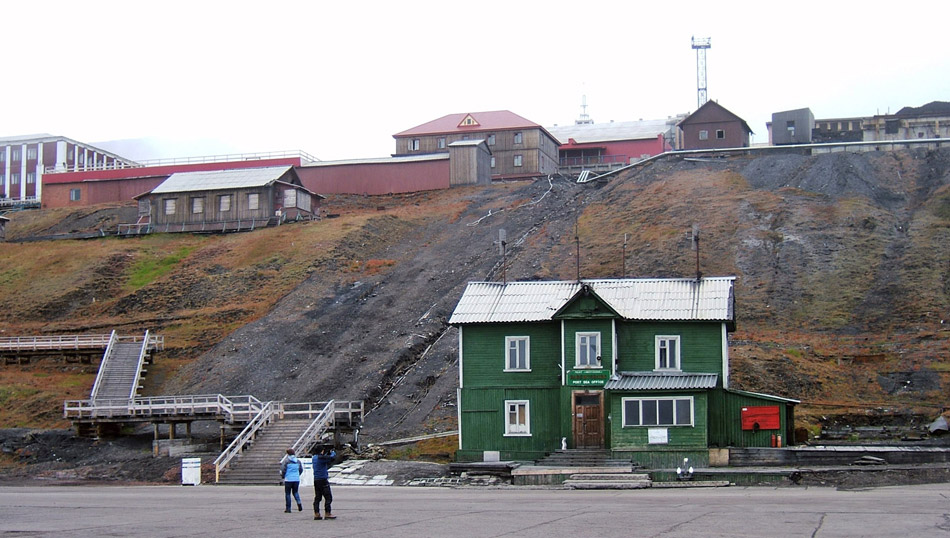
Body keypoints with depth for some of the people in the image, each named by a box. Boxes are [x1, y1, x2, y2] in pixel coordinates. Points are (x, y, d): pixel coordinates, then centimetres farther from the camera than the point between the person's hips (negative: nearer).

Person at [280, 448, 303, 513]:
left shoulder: (286, 461, -8)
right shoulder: (298, 461, 5)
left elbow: (283, 470, -10)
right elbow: (301, 469, 13)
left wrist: (282, 476, 9)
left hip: (288, 479, -4)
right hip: (296, 479, 4)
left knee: (287, 493, 6)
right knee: (295, 492, 18)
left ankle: (288, 508, 7)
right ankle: (299, 502, -9)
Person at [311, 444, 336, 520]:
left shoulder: (314, 457, 12)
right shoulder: (321, 457, -15)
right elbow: (332, 457, -19)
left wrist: (328, 452, 17)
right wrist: (333, 452, 2)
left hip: (316, 480, 9)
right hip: (323, 480, -9)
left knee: (317, 497, 9)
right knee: (328, 497, -3)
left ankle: (316, 514, 7)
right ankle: (327, 514, -4)